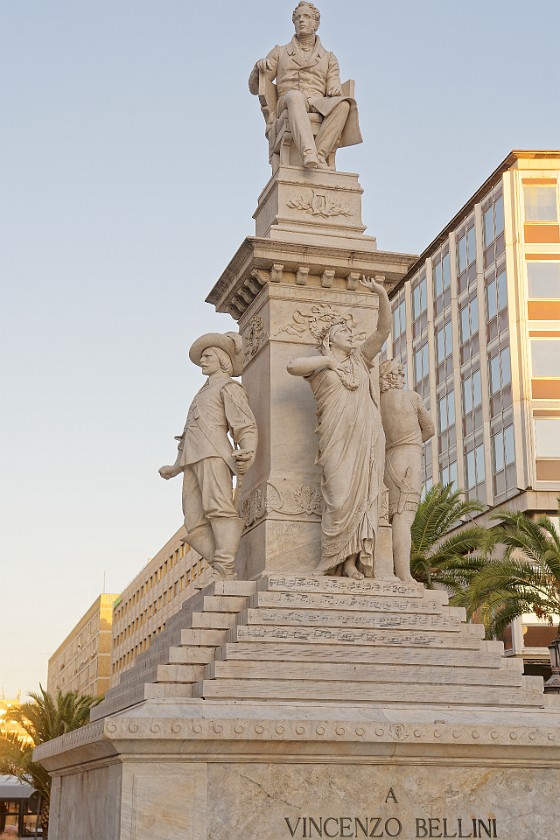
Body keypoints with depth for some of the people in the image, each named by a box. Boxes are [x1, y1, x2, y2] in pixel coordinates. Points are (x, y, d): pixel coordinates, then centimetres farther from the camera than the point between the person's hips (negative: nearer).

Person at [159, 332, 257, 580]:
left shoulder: (229, 387, 11)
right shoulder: (203, 395, 36)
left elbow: (246, 427, -4)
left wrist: (247, 454, -24)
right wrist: (175, 468, 43)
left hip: (213, 453, -8)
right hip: (193, 461, 8)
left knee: (218, 507, -28)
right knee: (196, 525, -11)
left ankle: (225, 571, -41)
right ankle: (227, 575, -19)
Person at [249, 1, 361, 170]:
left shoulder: (329, 58, 26)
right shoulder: (279, 53, 25)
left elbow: (333, 89, 12)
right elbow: (254, 87, 17)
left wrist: (335, 90, -15)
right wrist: (259, 66, -6)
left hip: (318, 107, 2)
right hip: (286, 109, -2)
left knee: (343, 104, -33)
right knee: (295, 97, -40)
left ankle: (319, 156, -45)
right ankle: (309, 154, -61)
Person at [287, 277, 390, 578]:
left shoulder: (359, 359, 25)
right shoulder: (319, 365, 14)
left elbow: (383, 329, 16)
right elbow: (292, 366, -8)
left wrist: (381, 293, 6)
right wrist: (328, 359, -3)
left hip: (368, 438, 4)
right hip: (339, 439, -4)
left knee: (364, 497, -6)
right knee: (341, 497, -14)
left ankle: (353, 561, -9)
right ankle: (337, 560, -12)